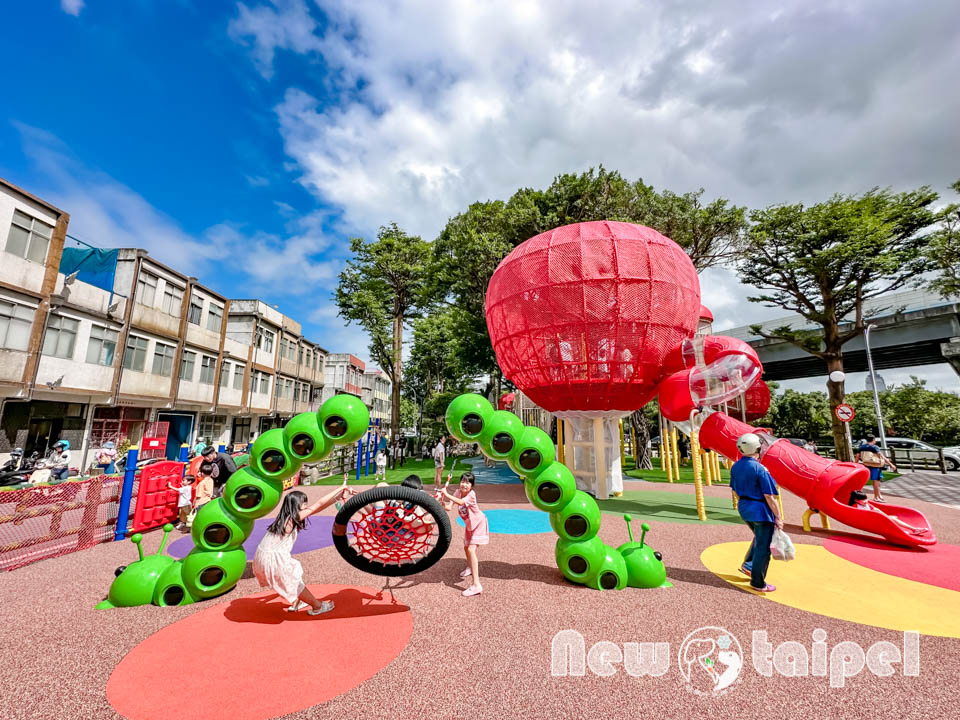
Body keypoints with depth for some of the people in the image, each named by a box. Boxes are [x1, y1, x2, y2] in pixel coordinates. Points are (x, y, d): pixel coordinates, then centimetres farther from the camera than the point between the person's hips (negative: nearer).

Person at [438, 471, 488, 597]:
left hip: (478, 523, -8)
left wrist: (446, 494, -50)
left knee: (471, 549, -20)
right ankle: (470, 568, 53)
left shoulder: (471, 494, -30)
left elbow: (460, 502, -48)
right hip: (469, 524, 8)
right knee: (466, 547, 22)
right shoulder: (459, 492, -10)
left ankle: (476, 585, -21)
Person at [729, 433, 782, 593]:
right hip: (761, 511, -7)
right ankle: (758, 583, 17)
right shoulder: (759, 469, -21)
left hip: (743, 508, 7)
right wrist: (778, 517, -9)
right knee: (763, 547, 7)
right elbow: (769, 497, -18)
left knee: (759, 537, 29)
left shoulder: (735, 467, 1)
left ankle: (747, 565, 27)